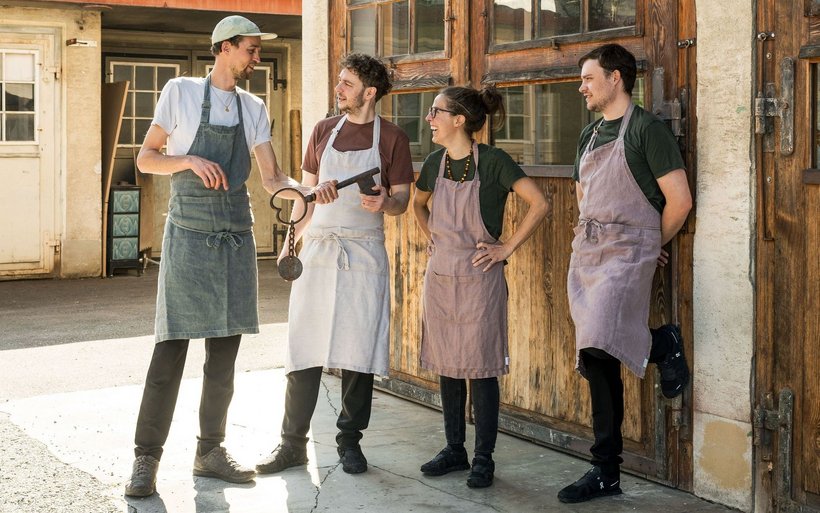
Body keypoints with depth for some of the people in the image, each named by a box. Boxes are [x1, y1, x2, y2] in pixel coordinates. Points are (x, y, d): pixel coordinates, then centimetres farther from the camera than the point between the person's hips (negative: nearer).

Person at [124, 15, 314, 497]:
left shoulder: (254, 108, 11)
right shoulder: (181, 92, 1)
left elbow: (273, 177, 8)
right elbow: (145, 159, 3)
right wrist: (190, 161, -15)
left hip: (237, 239, 5)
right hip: (189, 235, -4)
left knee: (225, 352, 6)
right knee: (171, 348, -7)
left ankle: (211, 450, 17)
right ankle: (147, 458, 1)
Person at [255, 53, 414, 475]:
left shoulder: (391, 138, 1)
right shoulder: (324, 131, 11)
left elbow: (401, 200, 1)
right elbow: (306, 190, 16)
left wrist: (384, 202, -22)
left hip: (364, 253, -2)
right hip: (318, 248, 2)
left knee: (358, 350, 0)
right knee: (304, 348, 0)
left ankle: (350, 440, 13)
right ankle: (293, 443, 7)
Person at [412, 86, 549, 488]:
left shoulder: (492, 161, -12)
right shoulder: (435, 163, 5)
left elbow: (539, 204, -15)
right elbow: (418, 203, 26)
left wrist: (508, 248, -12)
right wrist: (431, 237, 12)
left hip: (479, 277, -6)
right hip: (440, 276, 6)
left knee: (480, 368, -1)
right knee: (446, 366, 11)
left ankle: (483, 459, 10)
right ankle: (454, 450, 24)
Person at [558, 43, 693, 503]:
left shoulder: (647, 129, -7)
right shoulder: (590, 135, 16)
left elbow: (679, 200, -10)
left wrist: (649, 246, 3)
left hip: (627, 252, -7)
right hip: (587, 253, 7)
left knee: (599, 344, -27)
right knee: (596, 361, 5)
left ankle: (662, 344, 5)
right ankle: (607, 473, 12)